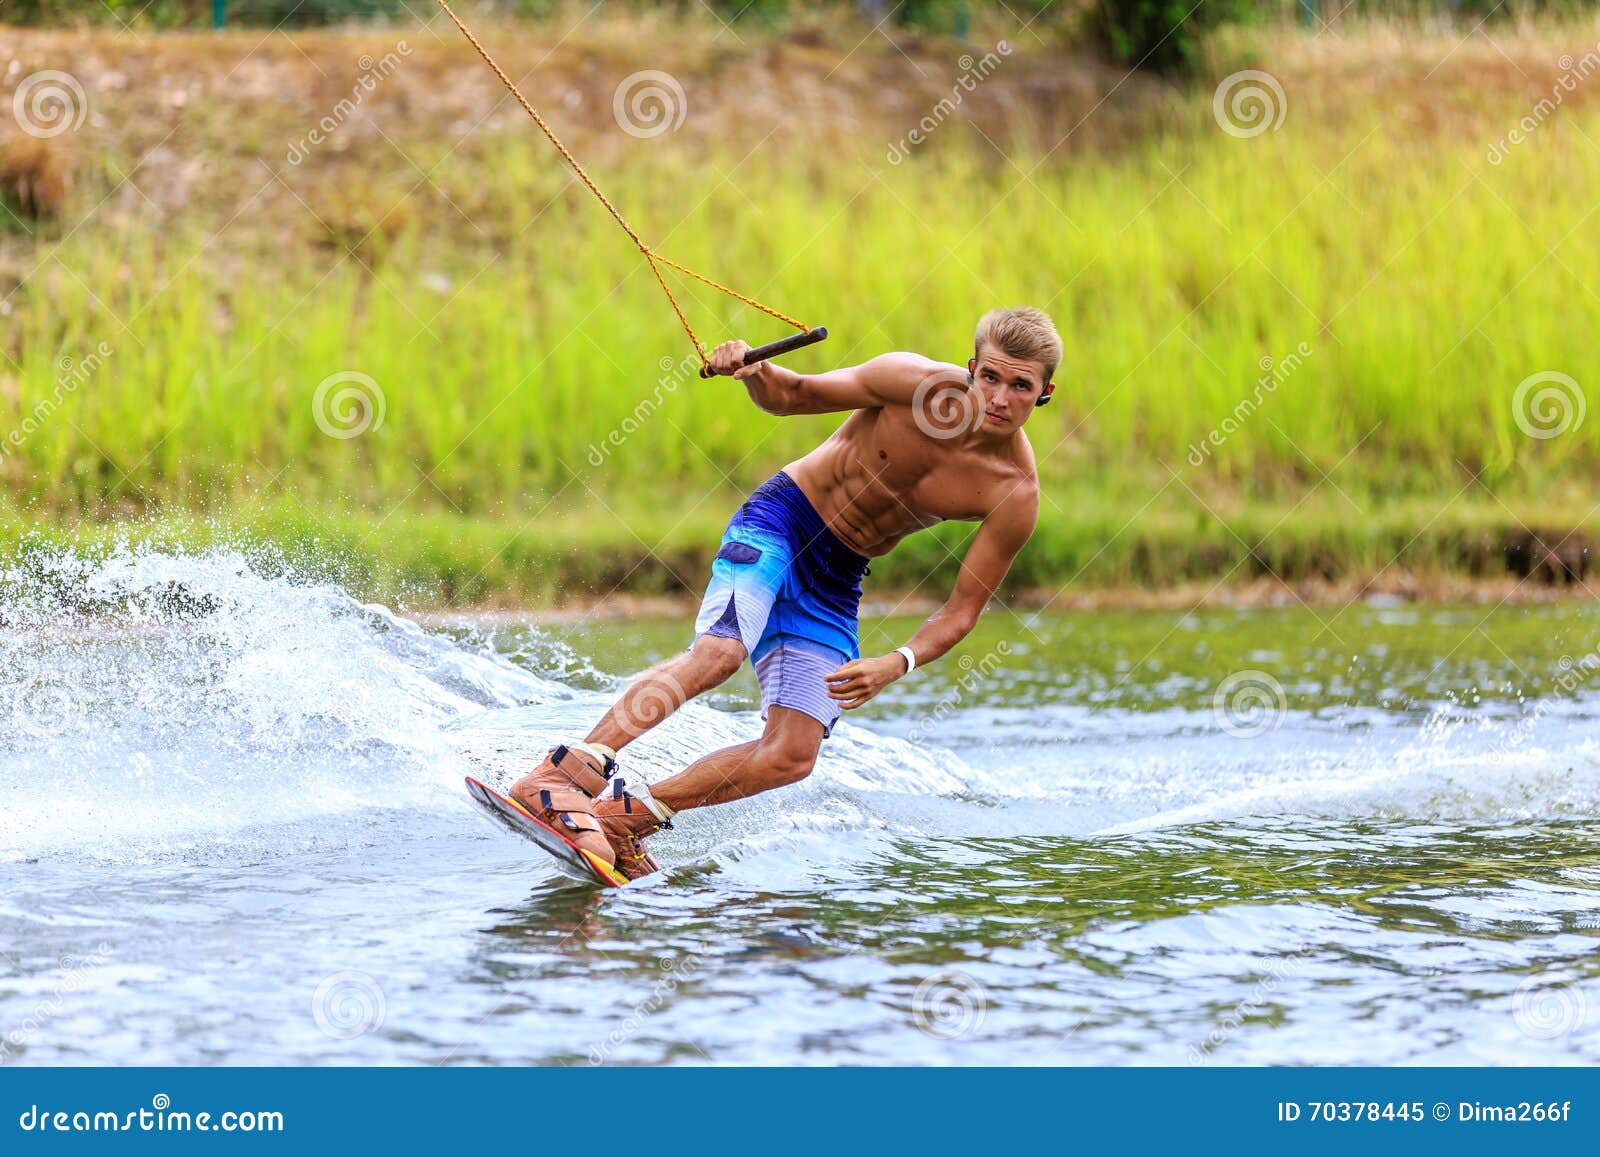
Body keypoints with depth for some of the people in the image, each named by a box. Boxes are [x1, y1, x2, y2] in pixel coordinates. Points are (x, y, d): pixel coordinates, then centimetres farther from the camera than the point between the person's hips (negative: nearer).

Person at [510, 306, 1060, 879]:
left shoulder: (1016, 494, -13)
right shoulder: (916, 381, -16)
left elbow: (963, 609, -8)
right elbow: (793, 396, -2)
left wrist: (897, 664, -25)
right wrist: (755, 373, -25)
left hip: (836, 579, 4)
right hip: (782, 516, -4)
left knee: (792, 756, -9)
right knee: (719, 650, -31)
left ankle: (629, 814, 1)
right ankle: (560, 775, -40)